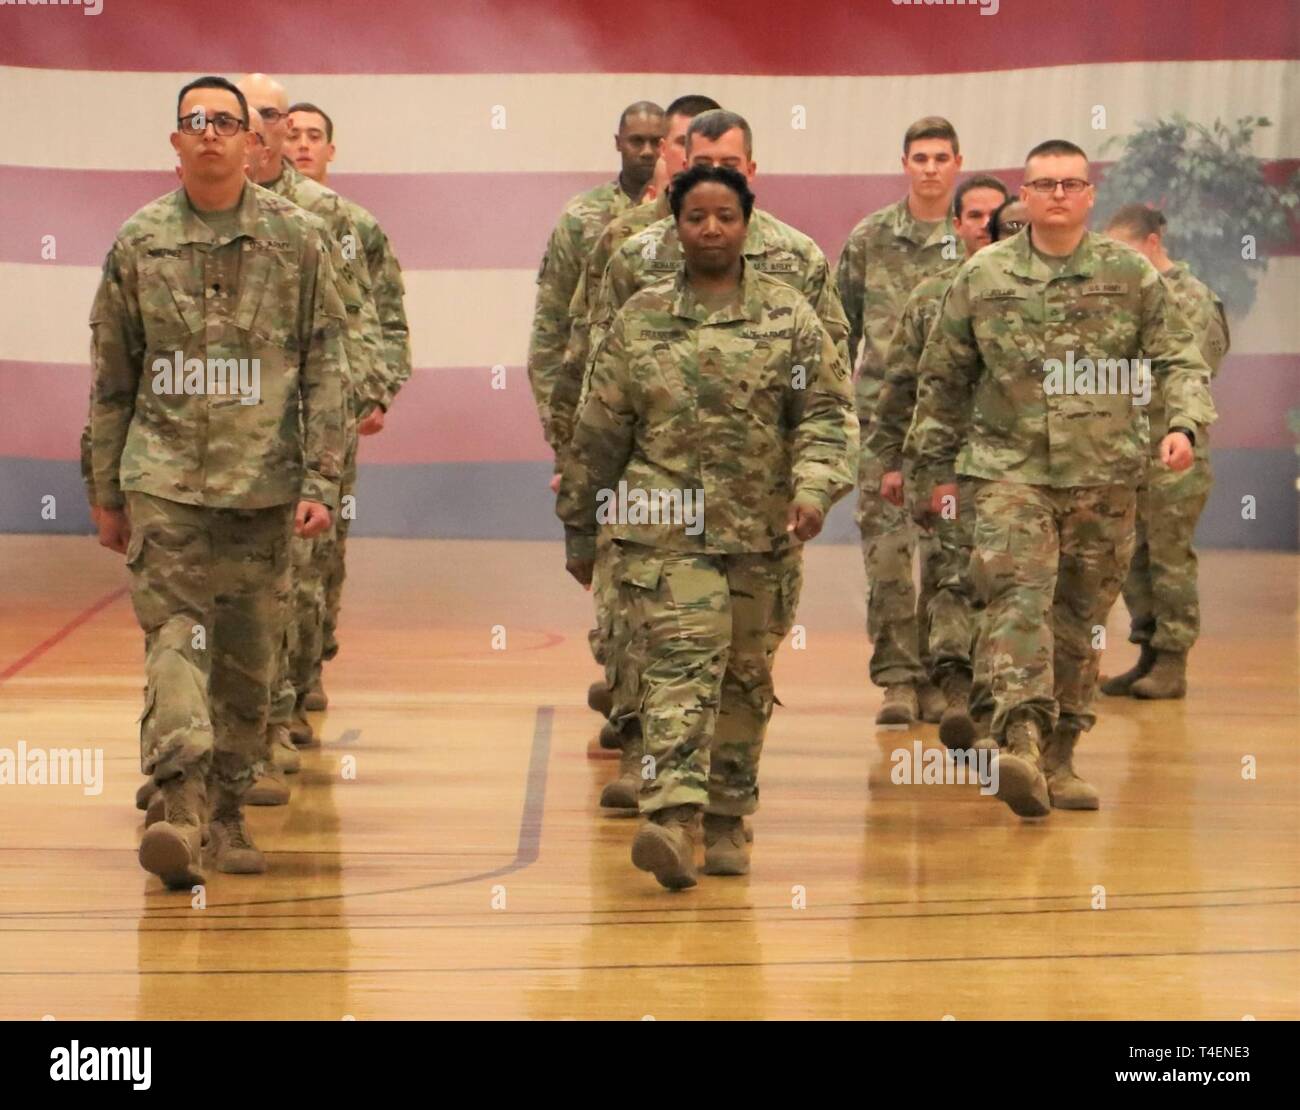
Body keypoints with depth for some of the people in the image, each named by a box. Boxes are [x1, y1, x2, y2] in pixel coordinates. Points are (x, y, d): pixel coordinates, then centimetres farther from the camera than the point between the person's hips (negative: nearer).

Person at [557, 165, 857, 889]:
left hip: (760, 531, 2)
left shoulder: (789, 317, 5)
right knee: (683, 661, -16)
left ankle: (727, 821, 23)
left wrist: (814, 487, -18)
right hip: (666, 525, -1)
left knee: (746, 677, 10)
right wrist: (580, 529, 14)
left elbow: (827, 412, 0)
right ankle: (672, 819, -27)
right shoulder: (639, 320, 7)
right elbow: (600, 431, 11)